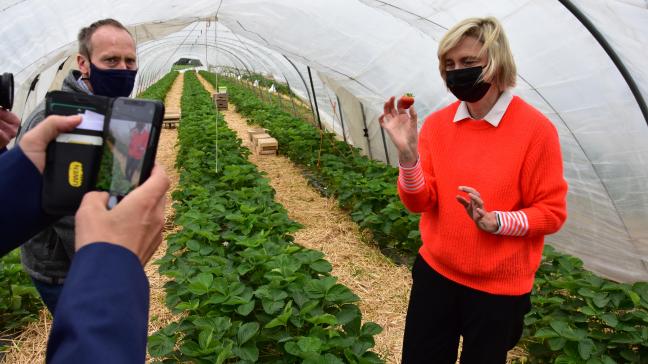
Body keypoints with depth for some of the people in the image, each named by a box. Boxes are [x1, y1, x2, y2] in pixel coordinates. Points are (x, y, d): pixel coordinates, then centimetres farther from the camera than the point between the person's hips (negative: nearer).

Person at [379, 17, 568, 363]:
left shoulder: (536, 128, -14)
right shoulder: (436, 123, -5)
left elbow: (552, 212, -9)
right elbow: (419, 202, -7)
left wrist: (496, 221, -26)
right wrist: (407, 152, -23)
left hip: (499, 286, -3)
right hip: (435, 272, 3)